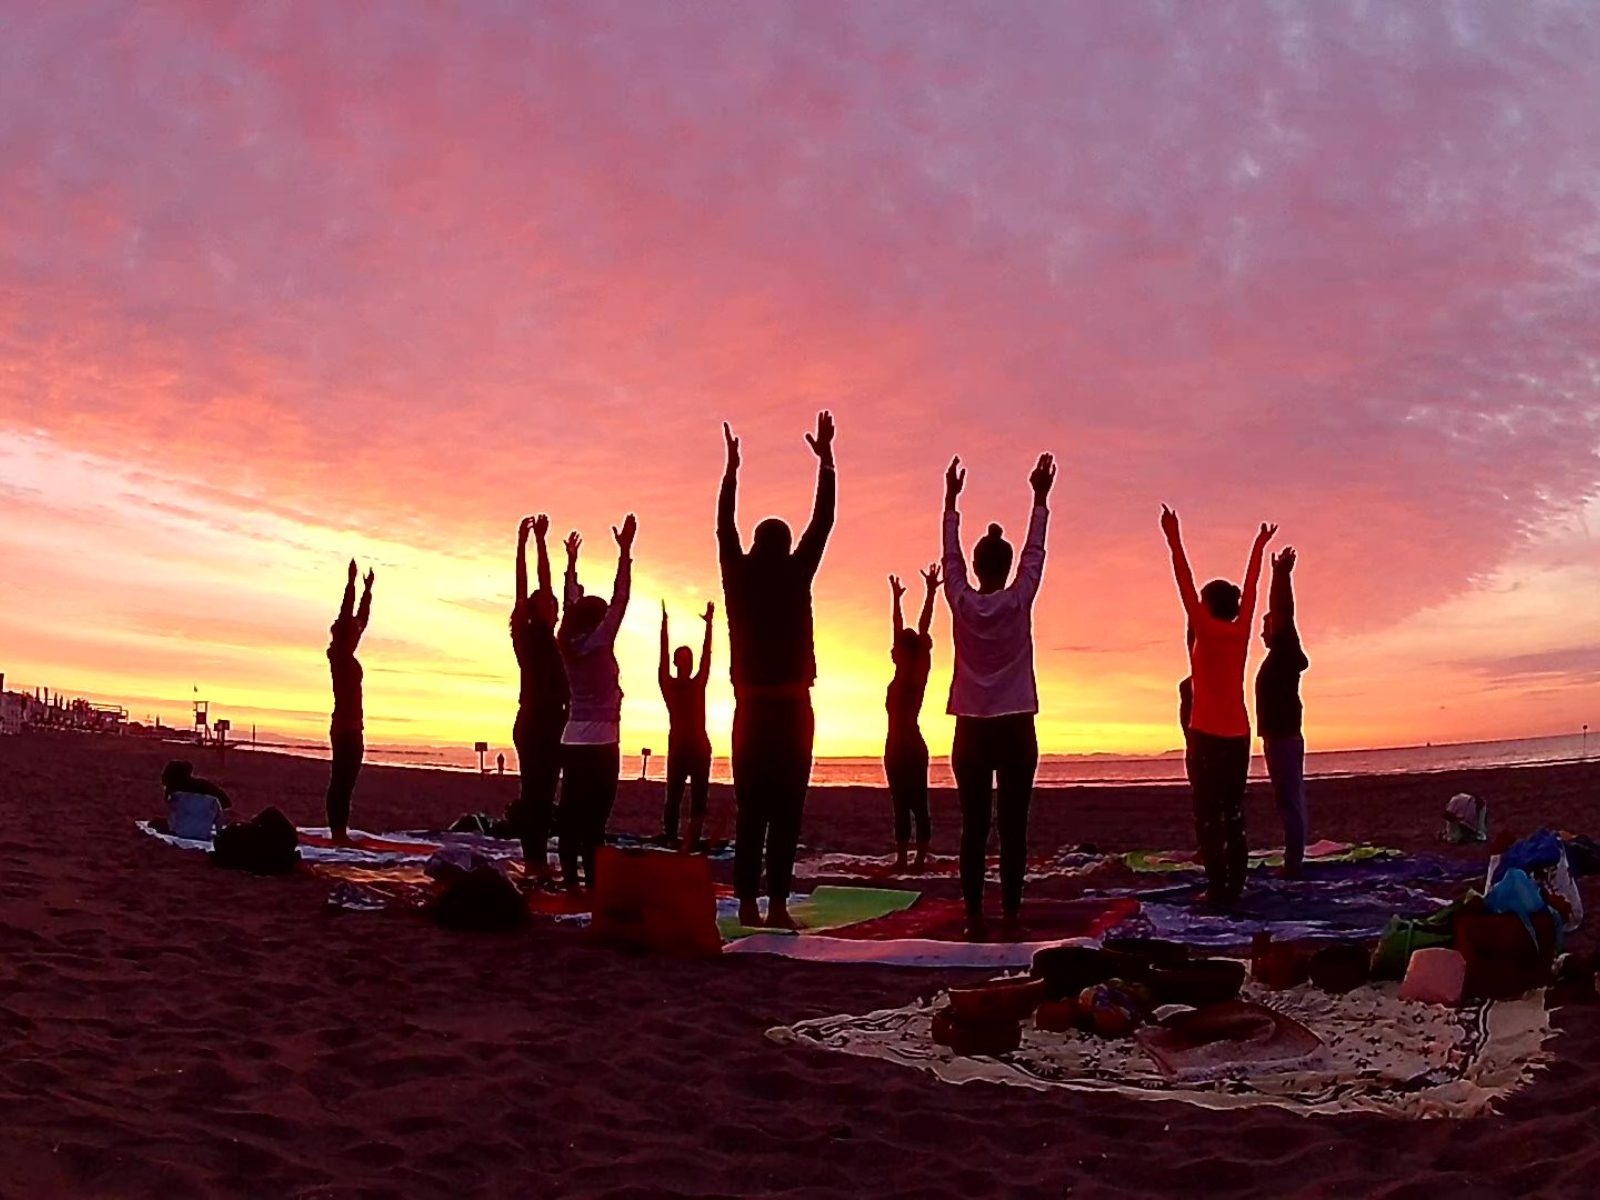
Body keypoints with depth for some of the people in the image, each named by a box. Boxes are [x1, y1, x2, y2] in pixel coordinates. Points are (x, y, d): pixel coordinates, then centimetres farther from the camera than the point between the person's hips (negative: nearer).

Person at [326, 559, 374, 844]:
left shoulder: (348, 656, 15)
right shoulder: (337, 654, -5)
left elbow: (362, 619, 22)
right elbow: (346, 616, -13)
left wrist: (368, 590, 23)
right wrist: (351, 583, -13)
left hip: (353, 726, 9)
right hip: (344, 726, -9)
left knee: (346, 780, 7)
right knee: (341, 779, -9)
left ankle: (340, 830, 8)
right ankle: (337, 830, -9)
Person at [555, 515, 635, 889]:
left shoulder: (568, 645, 7)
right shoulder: (599, 644, -9)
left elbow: (573, 603, 19)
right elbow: (620, 599, -14)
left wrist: (572, 560, 27)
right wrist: (625, 550, -14)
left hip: (572, 741, 7)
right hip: (600, 743, -7)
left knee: (571, 817, 5)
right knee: (594, 820, -8)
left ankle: (570, 883, 7)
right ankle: (594, 887, -9)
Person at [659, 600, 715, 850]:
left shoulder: (698, 684, 11)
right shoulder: (668, 684, 3)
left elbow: (706, 657, 6)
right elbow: (663, 655, -5)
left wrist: (709, 625, 1)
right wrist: (664, 623, -13)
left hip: (700, 747, 3)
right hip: (678, 747, -3)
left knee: (699, 799, -2)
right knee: (674, 797, -5)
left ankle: (690, 844, -2)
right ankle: (670, 840, -4)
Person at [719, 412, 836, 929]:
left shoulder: (740, 575, 4)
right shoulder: (795, 575, -4)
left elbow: (724, 525, 18)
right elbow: (823, 520, 1)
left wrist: (732, 466, 27)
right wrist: (825, 458, 8)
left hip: (751, 707, 3)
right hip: (791, 707, -3)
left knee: (750, 812, 6)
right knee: (785, 812, -4)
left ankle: (747, 902, 4)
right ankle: (776, 903, -8)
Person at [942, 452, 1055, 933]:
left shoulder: (962, 602, -2)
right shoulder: (1019, 601, -4)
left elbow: (949, 555, 12)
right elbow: (1036, 552, 9)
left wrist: (952, 500, 22)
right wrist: (1040, 499, 19)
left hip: (972, 729, 1)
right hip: (1016, 728, -1)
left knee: (974, 826, 2)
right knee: (1013, 826, 0)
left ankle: (974, 915, 1)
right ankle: (1010, 913, 0)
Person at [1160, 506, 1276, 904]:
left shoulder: (1207, 631, -6)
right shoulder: (1241, 631, 6)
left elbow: (1186, 585, -9)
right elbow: (1250, 589, 18)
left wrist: (1174, 539, -8)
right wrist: (1259, 546, 30)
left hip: (1207, 736, -6)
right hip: (1238, 735, 6)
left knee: (1208, 815, -5)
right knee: (1234, 813, 9)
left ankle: (1218, 888, -8)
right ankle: (1234, 886, 8)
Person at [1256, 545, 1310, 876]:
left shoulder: (1284, 653, -9)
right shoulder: (1281, 656, 15)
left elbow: (1283, 614, -19)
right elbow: (1281, 614, 24)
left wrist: (1281, 576, -19)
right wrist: (1280, 576, 29)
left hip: (1282, 737, -10)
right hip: (1282, 735, 10)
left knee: (1289, 800, -10)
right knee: (1290, 800, 10)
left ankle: (1292, 864, -10)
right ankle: (1293, 861, 15)